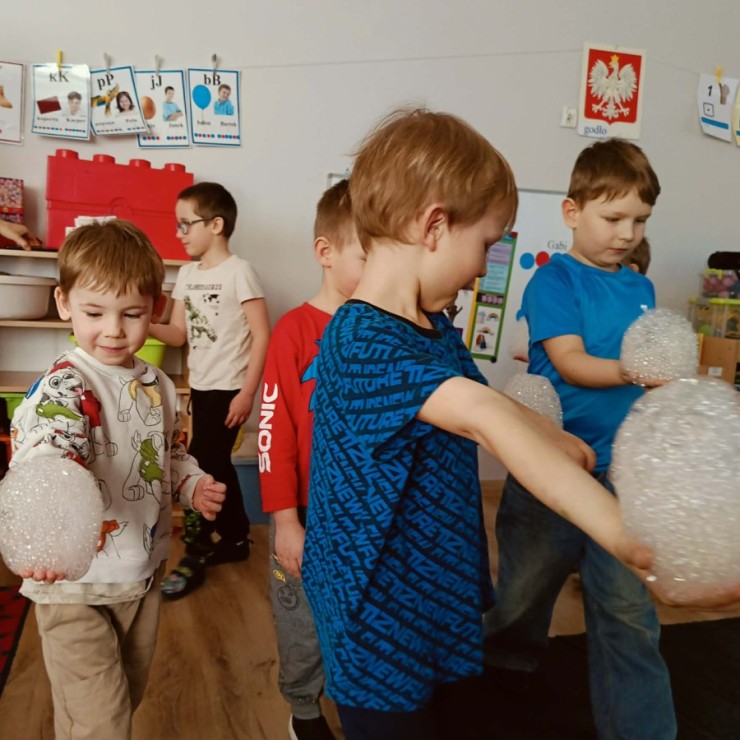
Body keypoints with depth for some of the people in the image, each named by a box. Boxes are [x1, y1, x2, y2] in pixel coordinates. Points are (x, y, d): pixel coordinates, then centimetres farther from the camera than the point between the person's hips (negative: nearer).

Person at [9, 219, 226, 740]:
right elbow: (46, 463, -40)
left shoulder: (157, 385, 2)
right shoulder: (63, 388, -21)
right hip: (75, 584, -6)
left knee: (129, 695, 25)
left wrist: (193, 484, -4)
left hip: (144, 573, 7)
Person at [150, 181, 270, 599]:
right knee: (216, 465, 16)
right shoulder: (187, 274, 9)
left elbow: (262, 335, -15)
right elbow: (179, 333, 9)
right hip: (200, 386, 8)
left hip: (228, 389, -7)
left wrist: (248, 392, -17)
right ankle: (235, 539, 32)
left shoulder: (239, 271, -13)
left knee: (200, 468, -4)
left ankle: (195, 556, 11)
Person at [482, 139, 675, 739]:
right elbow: (571, 364, -18)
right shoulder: (554, 280, -8)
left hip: (620, 469, 4)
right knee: (526, 586, 14)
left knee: (629, 609, 6)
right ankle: (503, 673, 43)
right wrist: (634, 369, -31)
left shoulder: (640, 288, 9)